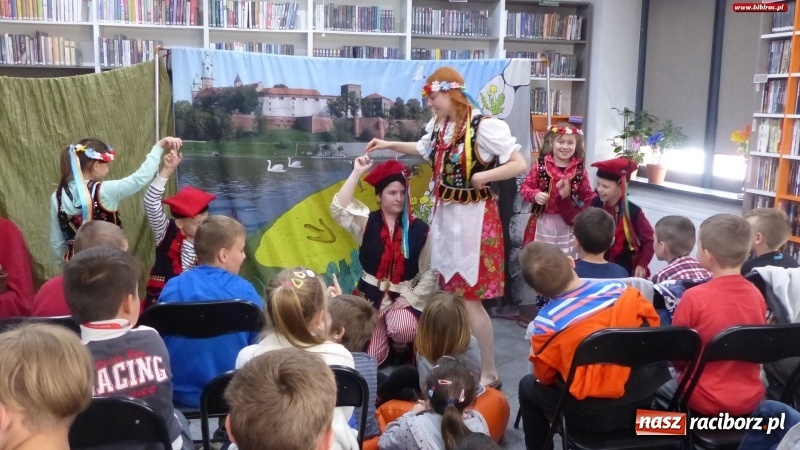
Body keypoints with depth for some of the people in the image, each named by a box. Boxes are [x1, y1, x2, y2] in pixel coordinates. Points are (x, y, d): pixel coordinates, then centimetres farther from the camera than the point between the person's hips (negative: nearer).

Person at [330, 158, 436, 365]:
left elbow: (431, 271, 0)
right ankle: (383, 340, 34)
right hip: (371, 294, 1)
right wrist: (357, 172, -17)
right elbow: (339, 208, -19)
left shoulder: (419, 229, -4)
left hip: (403, 296, -1)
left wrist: (412, 296, -9)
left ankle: (403, 351, 5)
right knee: (370, 357, -3)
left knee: (402, 330, -33)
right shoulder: (367, 222, -2)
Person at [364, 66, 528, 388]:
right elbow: (424, 150, 30)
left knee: (470, 299, -4)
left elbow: (520, 165, -19)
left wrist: (483, 176, -25)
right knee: (450, 294, 13)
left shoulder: (485, 126, -17)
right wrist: (389, 145, 21)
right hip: (445, 214, 8)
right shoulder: (438, 127, 9)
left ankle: (489, 374, 9)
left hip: (473, 218, -8)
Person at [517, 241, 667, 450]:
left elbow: (544, 377, -4)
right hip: (644, 398, 4)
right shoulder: (621, 289, -9)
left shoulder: (547, 320, -19)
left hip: (594, 415, -4)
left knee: (528, 386, 20)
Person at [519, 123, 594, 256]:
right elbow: (525, 187, -1)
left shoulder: (579, 170, -1)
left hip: (568, 224, 2)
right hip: (543, 222, -1)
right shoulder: (540, 166, -6)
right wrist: (535, 195, -20)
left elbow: (587, 196, 6)